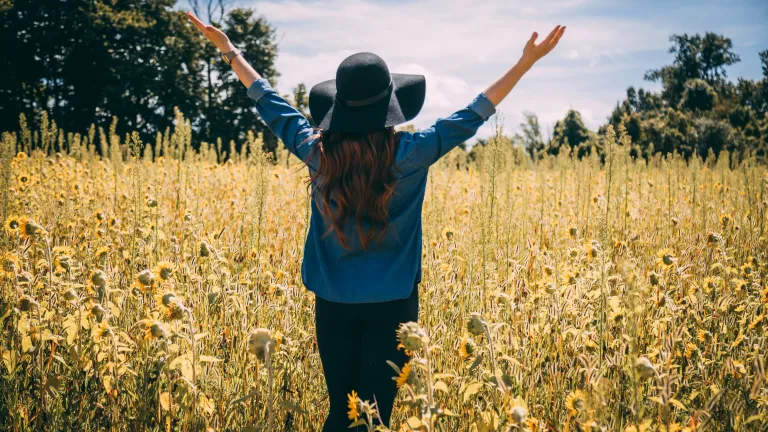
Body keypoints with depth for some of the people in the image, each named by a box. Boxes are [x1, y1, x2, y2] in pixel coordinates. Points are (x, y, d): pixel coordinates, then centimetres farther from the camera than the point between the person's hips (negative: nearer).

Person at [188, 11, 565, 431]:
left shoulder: (318, 152, -5)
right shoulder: (409, 154, -12)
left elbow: (270, 103, 7)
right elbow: (473, 115, -7)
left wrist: (229, 49, 20)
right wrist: (528, 60, -2)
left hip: (333, 301, 3)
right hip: (392, 302, -3)